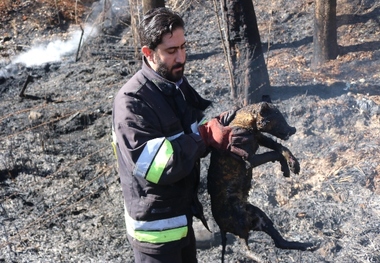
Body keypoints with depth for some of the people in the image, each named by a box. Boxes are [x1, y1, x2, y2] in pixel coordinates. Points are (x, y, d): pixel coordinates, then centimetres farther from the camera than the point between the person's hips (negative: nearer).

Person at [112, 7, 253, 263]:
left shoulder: (178, 84, 3)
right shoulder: (132, 102, -24)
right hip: (155, 226, -8)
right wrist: (206, 137, -32)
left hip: (182, 215, 9)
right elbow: (152, 165, -32)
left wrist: (216, 125, -9)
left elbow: (191, 130, 13)